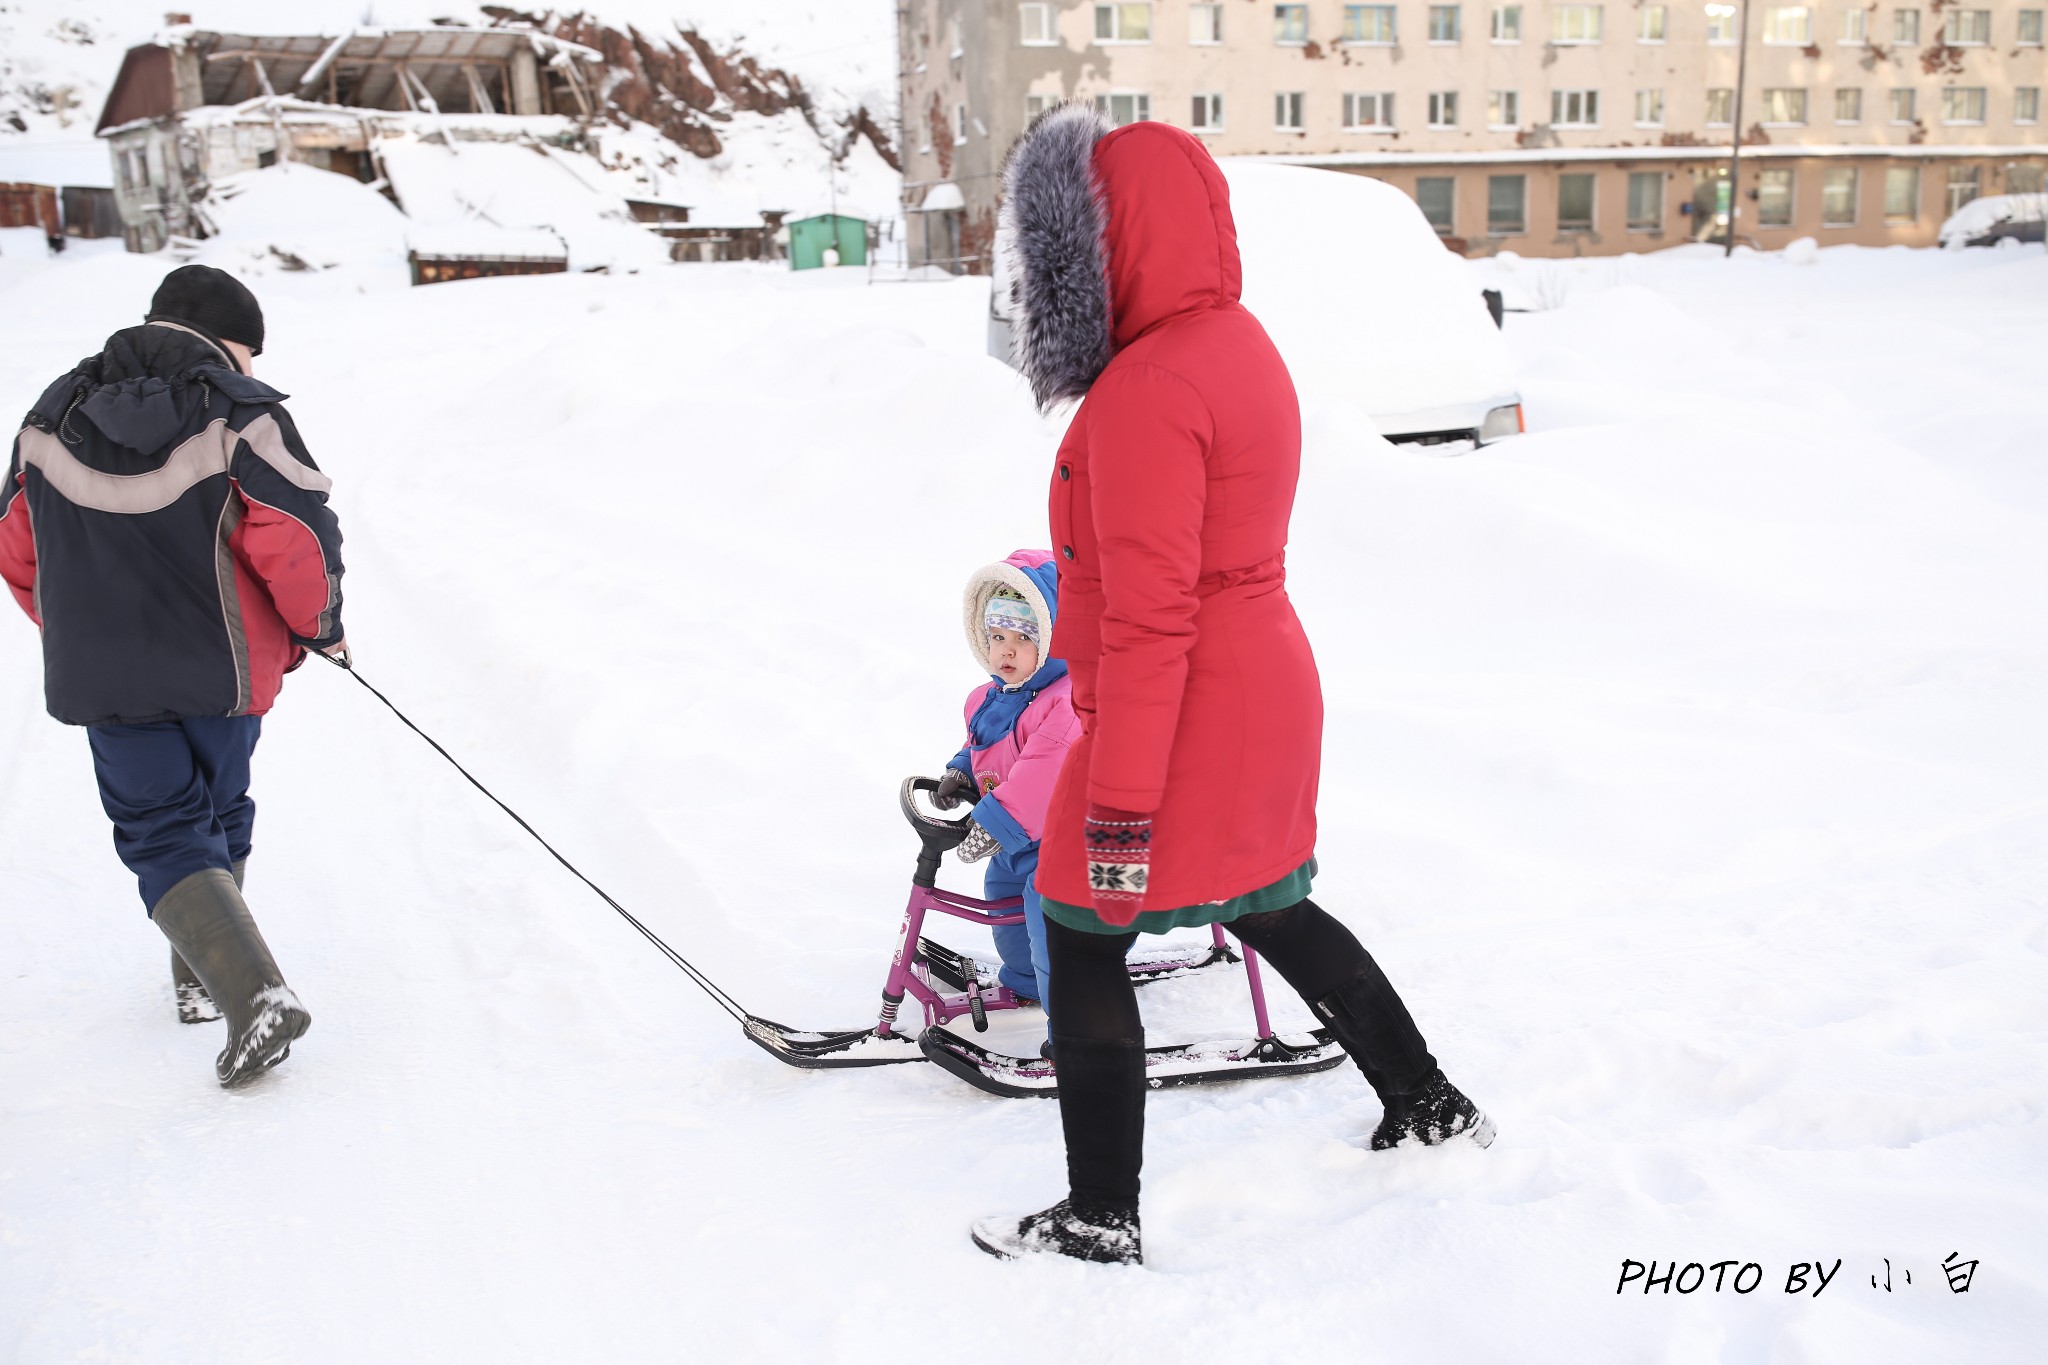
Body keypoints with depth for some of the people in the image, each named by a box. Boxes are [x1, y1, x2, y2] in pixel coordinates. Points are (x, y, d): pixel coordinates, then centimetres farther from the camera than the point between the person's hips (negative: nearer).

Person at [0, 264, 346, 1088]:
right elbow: (299, 538, -17)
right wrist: (319, 626, 2)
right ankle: (202, 979, 32)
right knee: (218, 817, 20)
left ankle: (254, 997, -13)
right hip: (224, 666, -1)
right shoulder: (242, 416, -11)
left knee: (162, 833, 4)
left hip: (103, 679, 1)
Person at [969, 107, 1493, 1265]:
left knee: (1084, 942, 5)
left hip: (1186, 722, -9)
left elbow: (1149, 617, -26)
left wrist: (1120, 801, -23)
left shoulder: (1146, 391, -23)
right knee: (1275, 909, 26)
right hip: (1264, 697, 9)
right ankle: (1431, 1105, 40)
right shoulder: (1241, 344, 7)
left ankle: (1101, 1219, 16)